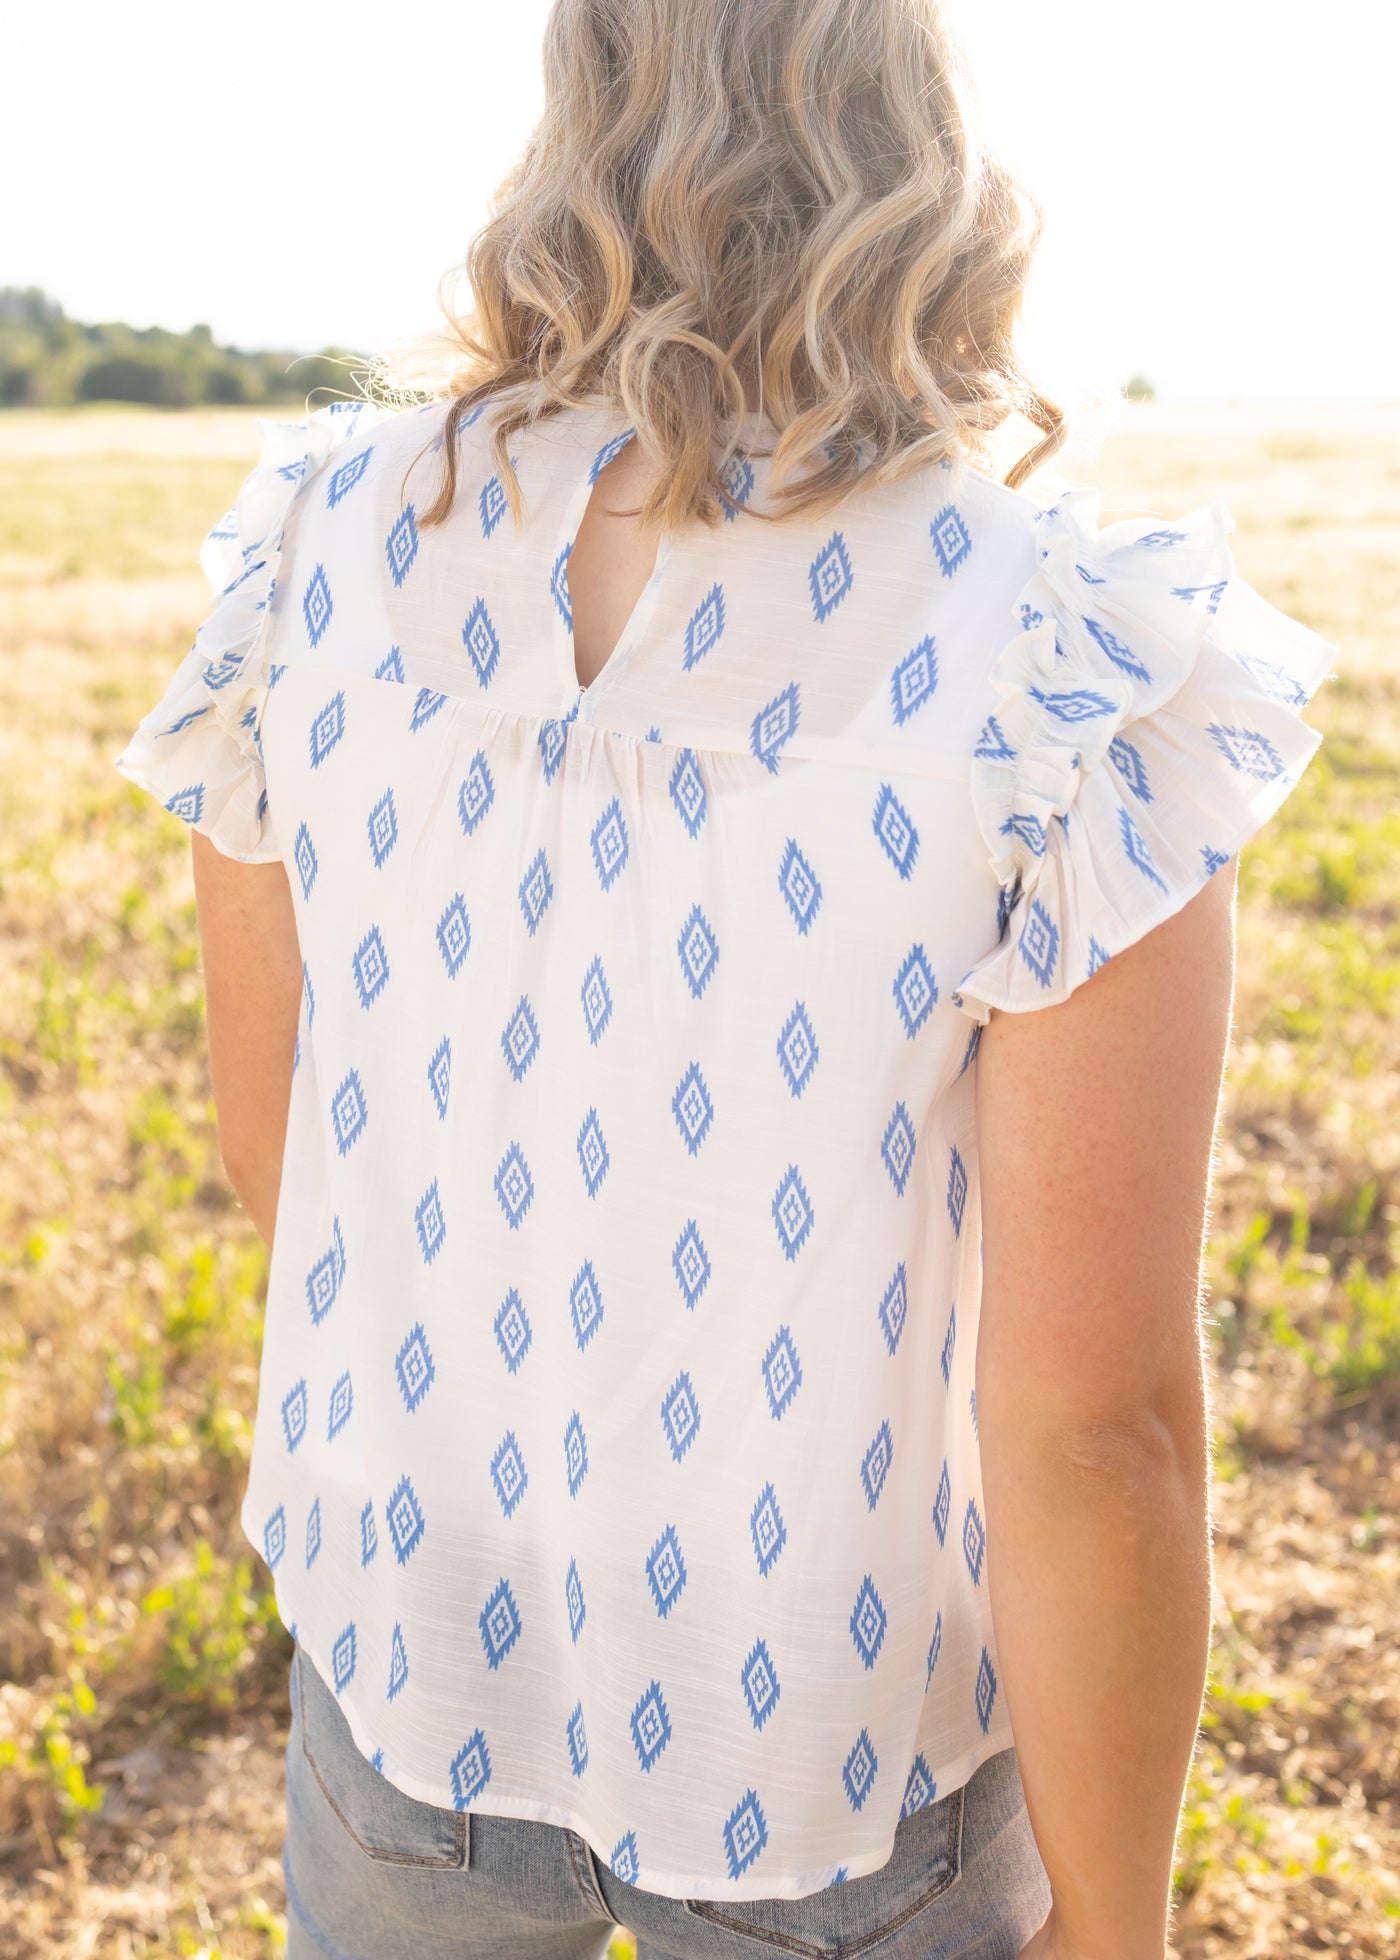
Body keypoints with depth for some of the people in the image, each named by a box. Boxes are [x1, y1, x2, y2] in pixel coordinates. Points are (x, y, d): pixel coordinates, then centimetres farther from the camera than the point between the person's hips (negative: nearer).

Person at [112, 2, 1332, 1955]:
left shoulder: (332, 548, -14)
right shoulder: (1072, 681, -27)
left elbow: (275, 1116, -1)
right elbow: (1097, 1425, -25)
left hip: (422, 1632, 3)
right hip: (821, 1749, -2)